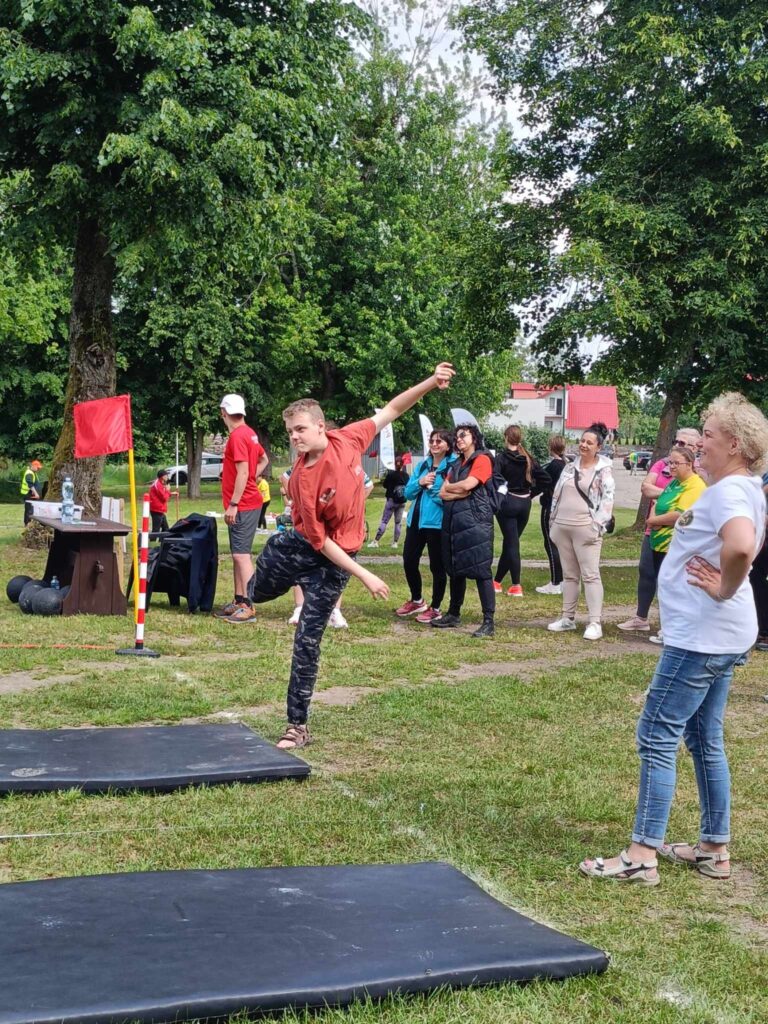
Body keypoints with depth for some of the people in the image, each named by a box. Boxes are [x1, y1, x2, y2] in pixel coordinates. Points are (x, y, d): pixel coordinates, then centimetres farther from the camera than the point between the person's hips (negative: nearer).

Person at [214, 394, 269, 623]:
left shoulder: (238, 436, -16)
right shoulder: (249, 433, 12)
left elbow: (243, 473, -21)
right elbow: (264, 460, 27)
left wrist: (233, 504, -19)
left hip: (242, 506, -10)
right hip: (247, 503, 10)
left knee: (241, 554, -9)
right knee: (238, 553, 14)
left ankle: (248, 607, -9)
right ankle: (238, 601, 21)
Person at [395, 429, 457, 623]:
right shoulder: (422, 465, 12)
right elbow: (407, 492, 10)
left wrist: (432, 486, -15)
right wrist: (419, 483, -8)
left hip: (437, 522, -7)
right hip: (415, 520, 7)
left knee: (437, 566, 3)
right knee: (409, 562, 13)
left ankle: (435, 608, 17)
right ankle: (416, 601, 33)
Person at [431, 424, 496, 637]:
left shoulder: (482, 460, -2)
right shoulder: (456, 465, 20)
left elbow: (468, 484, -15)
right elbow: (443, 493, 11)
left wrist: (449, 487, 3)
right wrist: (461, 493, -7)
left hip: (475, 520, -8)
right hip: (454, 521, 8)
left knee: (481, 571, -10)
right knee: (456, 569, 14)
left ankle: (488, 622, -11)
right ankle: (454, 615, 24)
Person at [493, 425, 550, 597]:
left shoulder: (502, 458, -10)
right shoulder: (528, 459, 6)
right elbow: (545, 479, 6)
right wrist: (531, 493, 11)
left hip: (507, 502, -5)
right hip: (525, 503, 5)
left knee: (511, 544, -3)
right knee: (510, 542, 12)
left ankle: (516, 585, -7)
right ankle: (497, 581, 20)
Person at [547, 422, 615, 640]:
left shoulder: (604, 470, -3)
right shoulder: (570, 467, 14)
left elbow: (608, 499, -9)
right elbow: (557, 495, 17)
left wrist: (597, 525, -16)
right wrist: (552, 522, 13)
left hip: (585, 528, -6)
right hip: (562, 526, 6)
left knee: (590, 575, -8)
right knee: (569, 574, 12)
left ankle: (595, 623, -9)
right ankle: (568, 618, 19)